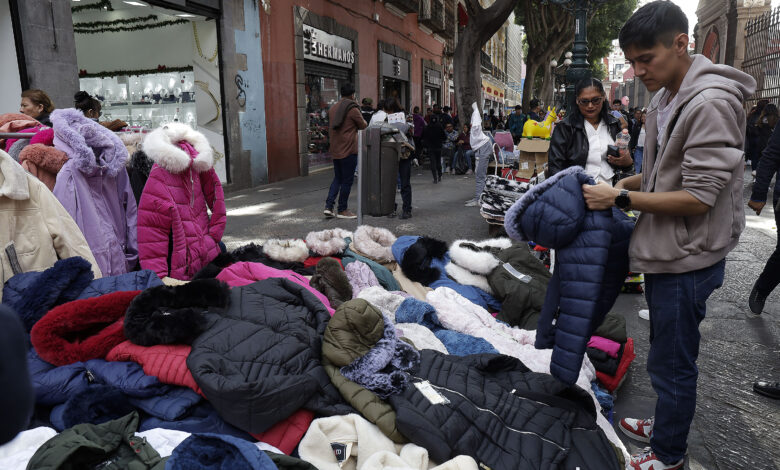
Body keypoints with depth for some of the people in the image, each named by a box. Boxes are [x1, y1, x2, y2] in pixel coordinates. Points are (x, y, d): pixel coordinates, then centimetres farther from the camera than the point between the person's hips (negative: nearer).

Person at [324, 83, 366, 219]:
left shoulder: (332, 108, 11)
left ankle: (328, 206, 7)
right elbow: (363, 126, -1)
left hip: (335, 150, 7)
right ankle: (342, 210, 9)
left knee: (337, 178, 16)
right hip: (349, 150, -7)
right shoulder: (353, 109, -11)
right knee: (347, 180, 3)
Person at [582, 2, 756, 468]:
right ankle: (667, 426, 44)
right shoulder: (665, 99, 9)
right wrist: (623, 184, 4)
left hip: (688, 260, -9)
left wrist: (621, 198, -21)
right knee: (667, 355, 24)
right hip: (666, 253, 9)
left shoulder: (710, 104, -21)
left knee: (672, 364, 7)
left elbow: (698, 199, -24)